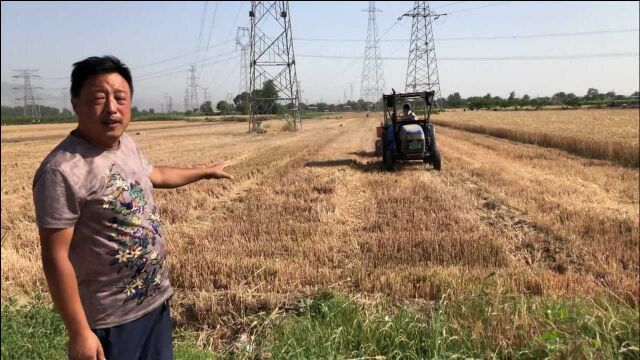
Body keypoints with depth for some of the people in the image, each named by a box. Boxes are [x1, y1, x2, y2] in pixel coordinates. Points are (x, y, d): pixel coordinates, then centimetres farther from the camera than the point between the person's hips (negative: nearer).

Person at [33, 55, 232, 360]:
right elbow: (55, 257, -22)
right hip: (111, 320, -8)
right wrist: (79, 333, -21)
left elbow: (156, 175, 22)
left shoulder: (126, 144, 1)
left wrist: (206, 171, 34)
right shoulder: (62, 171, -24)